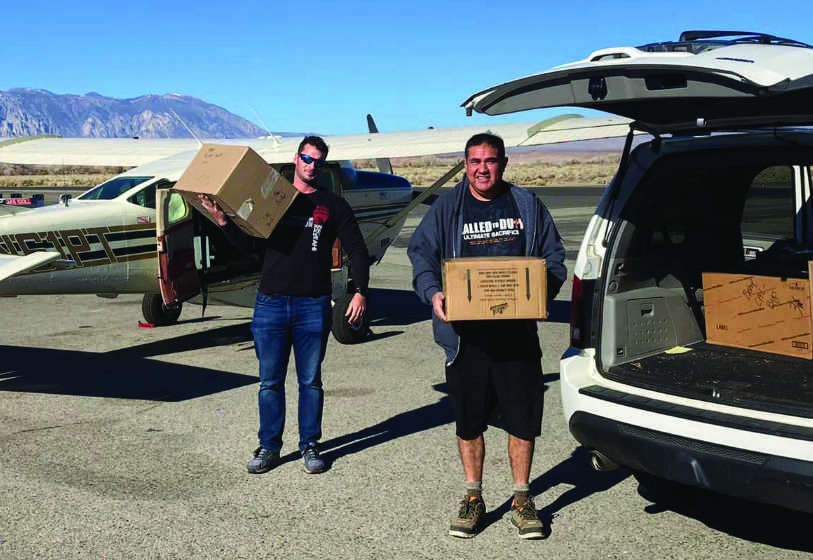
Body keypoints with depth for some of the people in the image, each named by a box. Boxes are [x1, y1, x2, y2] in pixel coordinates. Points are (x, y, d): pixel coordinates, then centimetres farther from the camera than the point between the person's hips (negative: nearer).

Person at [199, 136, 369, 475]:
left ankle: (310, 446, 19)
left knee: (311, 381, 6)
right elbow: (247, 243, 11)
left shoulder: (333, 205, 9)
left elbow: (357, 250, 9)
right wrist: (223, 221, -6)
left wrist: (361, 292, -2)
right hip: (270, 303, 1)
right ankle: (269, 446, 19)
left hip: (314, 306, -1)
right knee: (270, 381, 7)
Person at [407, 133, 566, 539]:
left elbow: (554, 256, 12)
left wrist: (543, 291, -6)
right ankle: (473, 498, 25)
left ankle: (522, 499, 22)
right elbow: (421, 253, 4)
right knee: (468, 421, 9)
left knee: (523, 419, 4)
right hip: (465, 334, 0)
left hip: (517, 333, 0)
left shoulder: (527, 206, 8)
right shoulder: (446, 208, 6)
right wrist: (433, 292, -14)